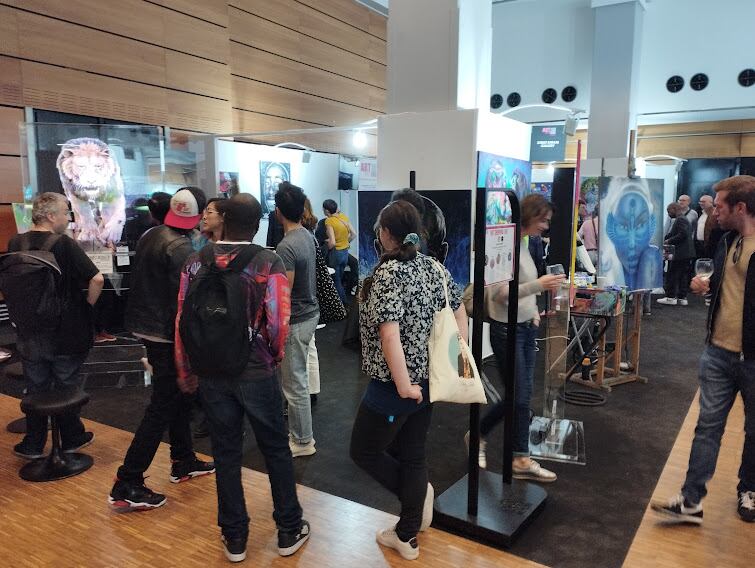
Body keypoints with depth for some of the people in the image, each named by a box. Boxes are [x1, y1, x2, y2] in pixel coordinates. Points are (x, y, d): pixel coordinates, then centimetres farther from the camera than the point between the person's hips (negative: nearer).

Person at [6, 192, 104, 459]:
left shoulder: (15, 244, -2)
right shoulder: (64, 244, -17)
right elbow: (96, 279, -25)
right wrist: (88, 304, -8)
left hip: (29, 334, 4)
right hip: (67, 332, -4)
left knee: (35, 388, 16)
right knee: (67, 386, 12)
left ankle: (33, 445, 25)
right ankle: (71, 439, 26)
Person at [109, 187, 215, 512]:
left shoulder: (150, 235, 7)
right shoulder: (181, 248, -19)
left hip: (144, 325, 9)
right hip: (167, 335, -9)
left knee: (178, 396, 20)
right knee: (162, 408, -1)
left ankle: (183, 462, 33)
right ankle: (127, 487, 5)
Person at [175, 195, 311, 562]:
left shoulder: (195, 264, -3)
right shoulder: (269, 263, -12)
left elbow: (183, 322, -1)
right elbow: (279, 322, -16)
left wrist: (186, 373, 11)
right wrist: (275, 356, 5)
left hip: (211, 372, 3)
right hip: (256, 371, -2)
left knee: (226, 453, 14)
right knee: (276, 450, 13)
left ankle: (234, 538, 26)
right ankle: (290, 531, 25)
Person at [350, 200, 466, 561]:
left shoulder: (387, 272, -18)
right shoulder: (436, 267, 4)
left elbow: (389, 334, -27)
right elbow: (459, 313, 11)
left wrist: (403, 386, -20)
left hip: (395, 386, -7)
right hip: (429, 381, 8)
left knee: (363, 451, 15)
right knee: (413, 456, 18)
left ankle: (417, 494, 12)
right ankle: (407, 537, 30)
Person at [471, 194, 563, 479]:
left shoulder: (524, 243, 8)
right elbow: (500, 294, -25)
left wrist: (533, 311, 11)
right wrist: (538, 285, -33)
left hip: (526, 328, 9)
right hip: (507, 330, -9)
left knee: (522, 395, 14)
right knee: (519, 397, 2)